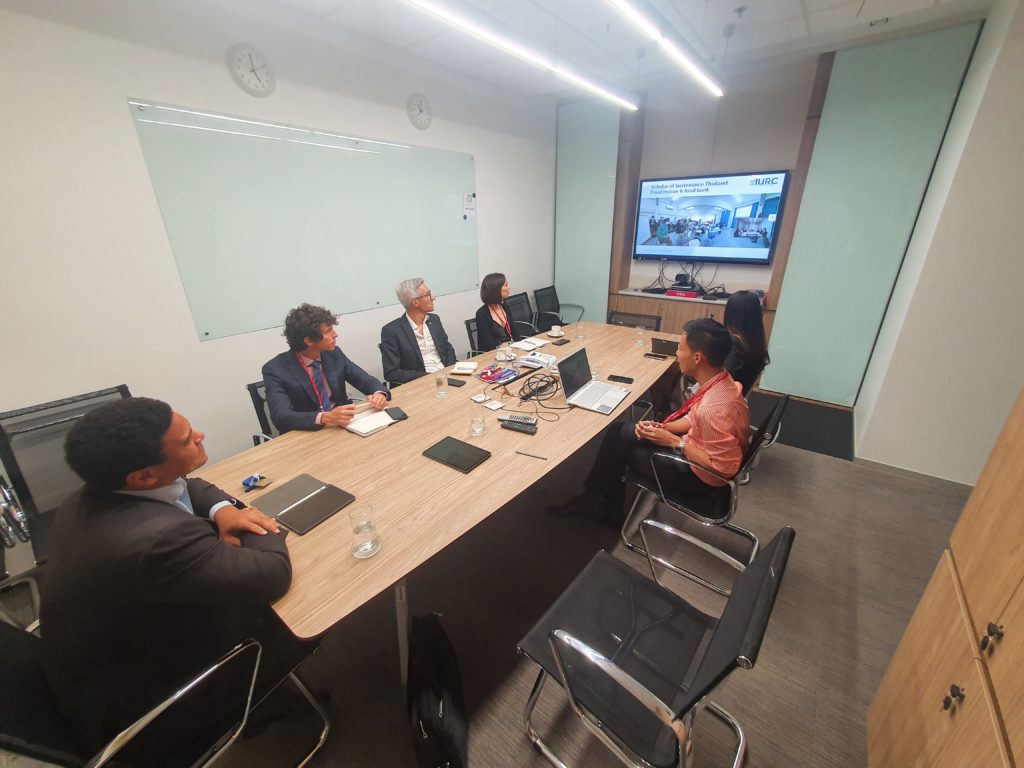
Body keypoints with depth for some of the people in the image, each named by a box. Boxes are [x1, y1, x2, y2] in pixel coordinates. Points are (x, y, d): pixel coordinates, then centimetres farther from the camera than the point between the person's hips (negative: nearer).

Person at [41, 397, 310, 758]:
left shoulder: (95, 495, -12)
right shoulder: (158, 537, -42)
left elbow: (186, 486, 6)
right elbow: (272, 575, -33)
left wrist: (222, 509, -14)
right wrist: (262, 527, -15)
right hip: (131, 703, -7)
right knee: (295, 622, 0)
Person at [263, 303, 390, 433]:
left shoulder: (334, 354, 0)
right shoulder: (275, 369, -12)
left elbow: (366, 381, 3)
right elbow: (281, 416, -22)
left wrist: (379, 393, -20)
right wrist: (325, 417, -38)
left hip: (342, 427, 3)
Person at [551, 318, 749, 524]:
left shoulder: (716, 408, -35)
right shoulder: (718, 380, -6)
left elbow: (723, 468, -27)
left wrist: (673, 441, -22)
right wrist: (662, 427, -6)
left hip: (699, 474, -8)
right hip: (694, 443, 8)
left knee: (619, 447, 1)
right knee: (618, 432, 7)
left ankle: (609, 506, 27)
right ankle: (594, 495, 19)